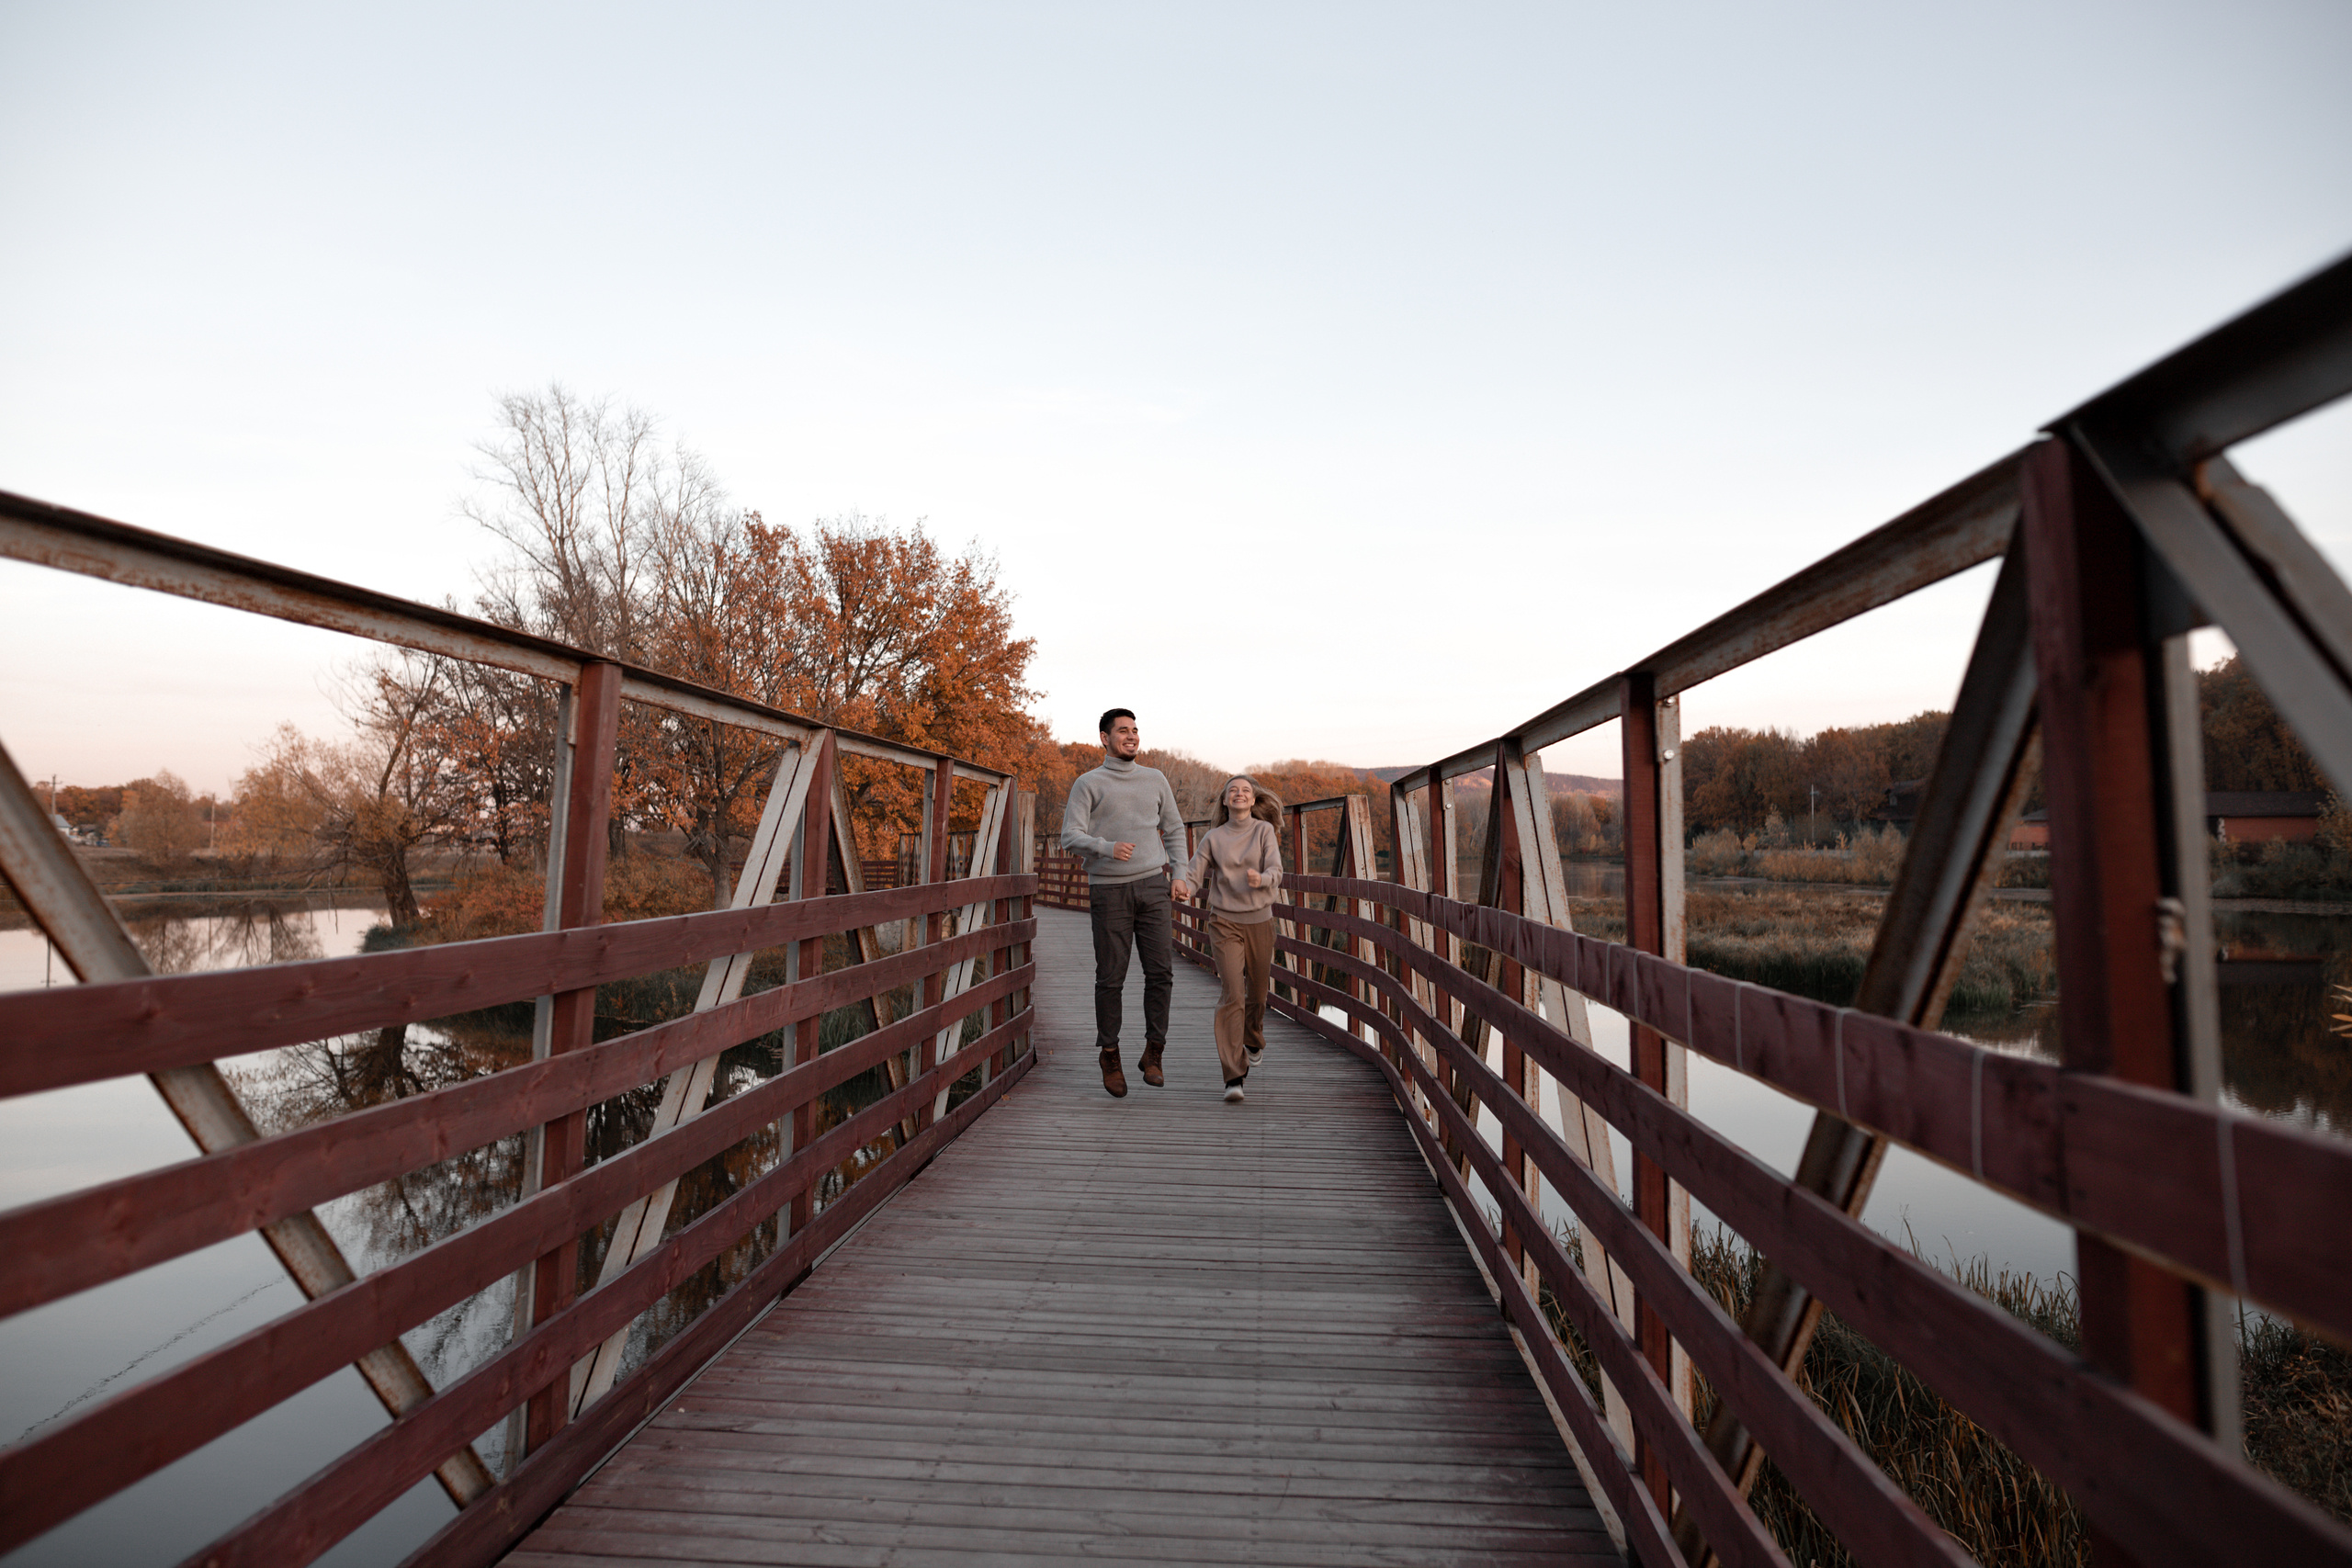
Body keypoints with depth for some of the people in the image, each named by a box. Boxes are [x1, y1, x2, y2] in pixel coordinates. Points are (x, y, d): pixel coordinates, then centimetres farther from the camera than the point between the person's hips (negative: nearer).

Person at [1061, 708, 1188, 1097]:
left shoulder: (1155, 779, 15)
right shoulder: (1088, 784, 4)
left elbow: (1174, 829, 22)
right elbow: (1071, 836, -5)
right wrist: (1108, 848, -23)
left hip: (1152, 886, 3)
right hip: (1109, 889, -3)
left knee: (1161, 971, -4)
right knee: (1111, 977, 1)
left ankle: (1153, 1053, 11)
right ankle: (1109, 1054, 18)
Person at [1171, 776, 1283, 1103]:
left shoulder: (1264, 830, 2)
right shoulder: (1214, 838, 4)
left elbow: (1275, 872, -10)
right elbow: (1194, 874, 0)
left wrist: (1261, 878, -33)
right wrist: (1182, 885, -24)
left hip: (1260, 920, 1)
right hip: (1225, 922, -1)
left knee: (1257, 992, 16)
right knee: (1231, 994, -13)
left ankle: (1253, 1042, 48)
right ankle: (1234, 1076, -11)